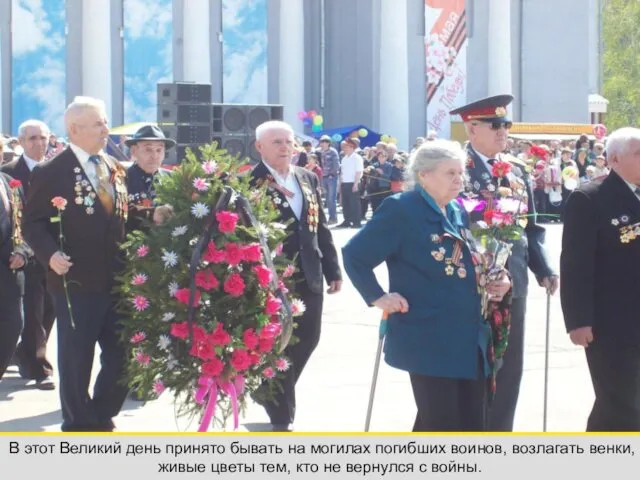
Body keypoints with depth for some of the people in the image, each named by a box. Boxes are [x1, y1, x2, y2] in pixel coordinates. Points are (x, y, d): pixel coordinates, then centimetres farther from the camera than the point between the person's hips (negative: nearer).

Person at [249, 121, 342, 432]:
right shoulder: (249, 182, -10)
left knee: (307, 339, 15)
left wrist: (332, 269, 12)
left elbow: (320, 227, 15)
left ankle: (267, 392, 37)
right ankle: (281, 416, 10)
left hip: (308, 276, 7)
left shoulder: (308, 179, 12)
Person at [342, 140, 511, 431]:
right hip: (428, 341, -8)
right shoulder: (400, 209, -10)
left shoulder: (459, 212, 13)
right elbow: (354, 255, -9)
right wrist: (377, 297, -13)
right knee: (440, 426, -4)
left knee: (472, 425, 9)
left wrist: (497, 282, 6)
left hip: (470, 339, 8)